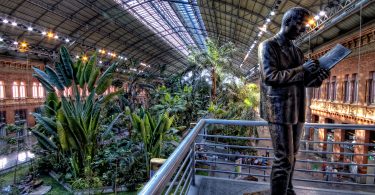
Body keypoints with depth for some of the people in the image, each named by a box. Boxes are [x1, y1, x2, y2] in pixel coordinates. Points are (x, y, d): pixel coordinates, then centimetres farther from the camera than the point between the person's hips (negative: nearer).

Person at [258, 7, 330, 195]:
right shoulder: (268, 46, -6)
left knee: (291, 156, 18)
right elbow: (270, 76, -19)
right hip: (279, 111, -8)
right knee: (284, 159, -5)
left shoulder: (297, 51, 18)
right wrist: (302, 69, -16)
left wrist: (317, 76, -3)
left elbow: (300, 80, 17)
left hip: (297, 111, 8)